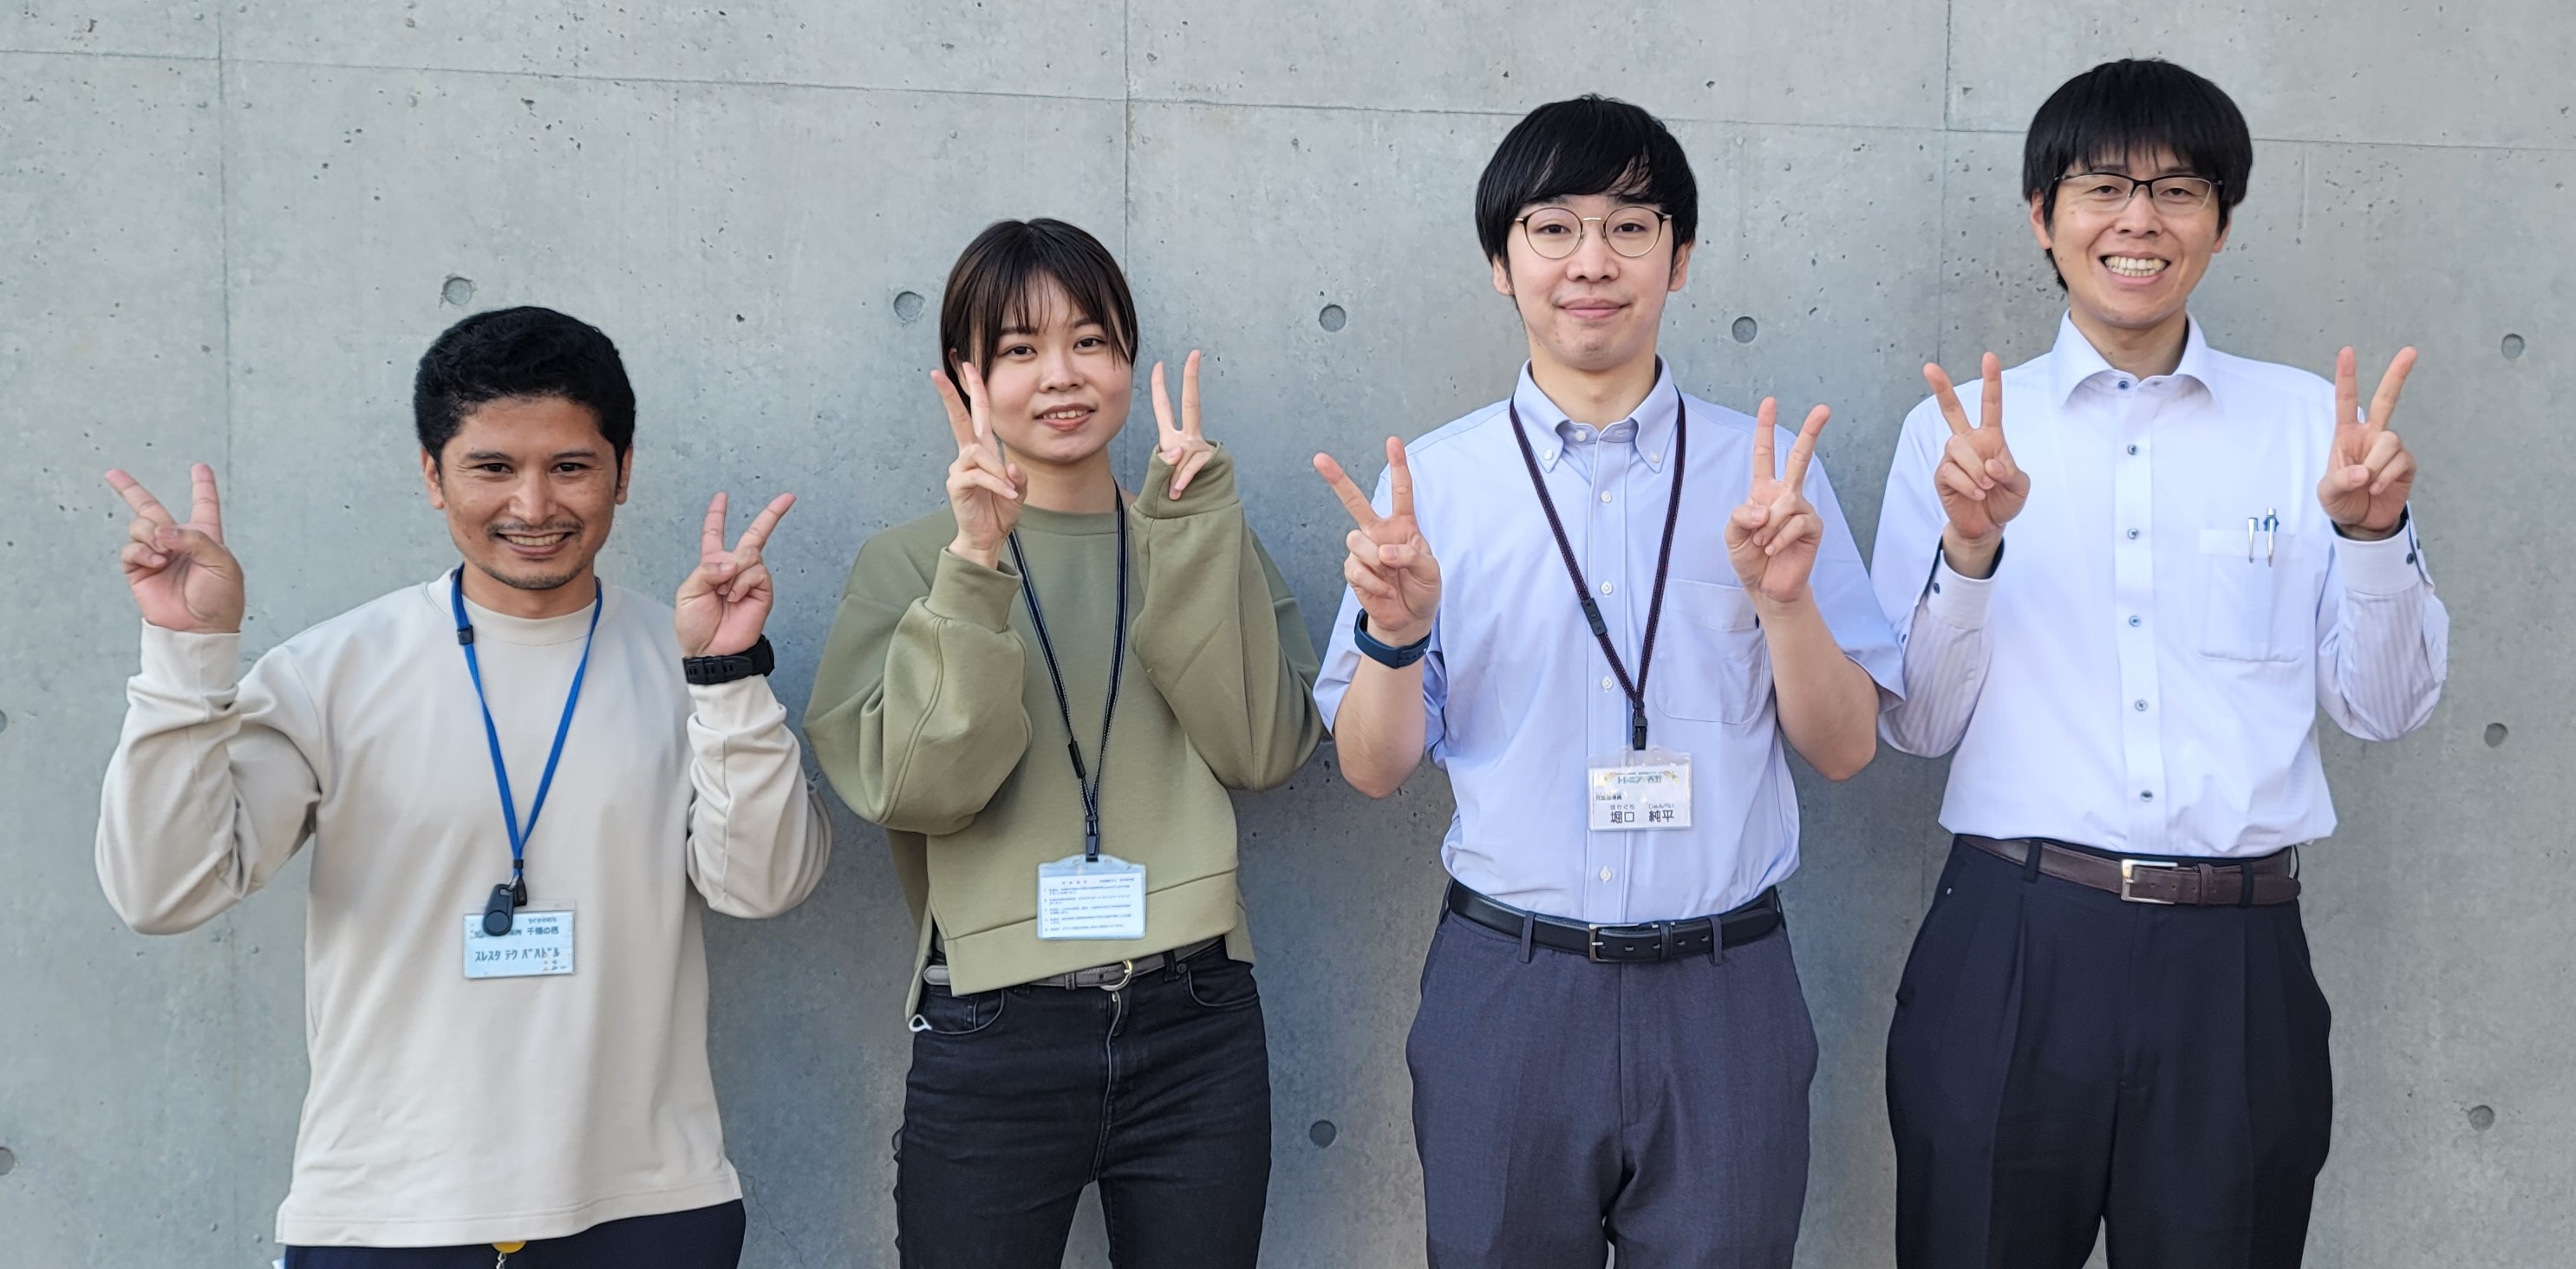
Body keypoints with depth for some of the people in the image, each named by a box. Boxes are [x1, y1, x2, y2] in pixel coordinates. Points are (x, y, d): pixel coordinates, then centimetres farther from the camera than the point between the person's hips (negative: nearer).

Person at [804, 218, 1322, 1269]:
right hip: (990, 1040, -2)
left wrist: (1192, 529, -10)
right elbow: (909, 785, -11)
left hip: (1195, 1032, 2)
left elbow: (1265, 748, -6)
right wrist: (975, 568, -18)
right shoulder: (907, 562, 3)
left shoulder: (1208, 546, 9)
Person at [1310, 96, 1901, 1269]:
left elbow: (1844, 750, 2)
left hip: (1722, 994, 0)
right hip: (1506, 987, 0)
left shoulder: (1768, 469, 2)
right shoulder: (1431, 480, 1)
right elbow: (1373, 770, 3)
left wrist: (1784, 597, -14)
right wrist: (1395, 633, -16)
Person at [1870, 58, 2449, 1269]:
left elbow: (2383, 707, 6)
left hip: (2238, 955, 1)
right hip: (2012, 947, -1)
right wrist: (1970, 549, -15)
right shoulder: (1958, 432, 3)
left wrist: (2371, 534, -10)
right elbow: (1916, 723, 1)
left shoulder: (2307, 421, 6)